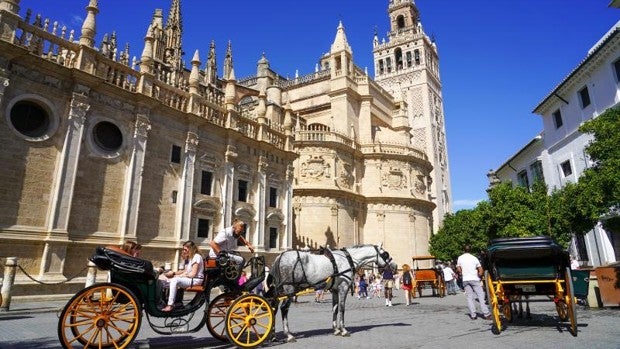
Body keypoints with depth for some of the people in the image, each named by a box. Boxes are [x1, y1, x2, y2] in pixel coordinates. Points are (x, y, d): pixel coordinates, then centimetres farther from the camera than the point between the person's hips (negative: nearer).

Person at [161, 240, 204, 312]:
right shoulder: (189, 257, 21)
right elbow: (185, 271, 15)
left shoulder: (196, 256, -9)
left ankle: (170, 305, -28)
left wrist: (179, 276, -12)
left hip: (196, 280, -10)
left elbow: (193, 273, -15)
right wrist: (173, 273, 3)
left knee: (174, 280, -27)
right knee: (169, 280, 0)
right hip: (189, 278, 10)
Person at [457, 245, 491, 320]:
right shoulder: (474, 258, 0)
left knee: (469, 297, 5)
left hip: (465, 280, 2)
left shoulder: (460, 258, 4)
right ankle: (486, 314, -3)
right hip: (474, 279, -2)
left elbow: (458, 269, 7)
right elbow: (480, 270, 0)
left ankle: (473, 315, 2)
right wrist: (478, 276, 14)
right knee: (481, 296, 1)